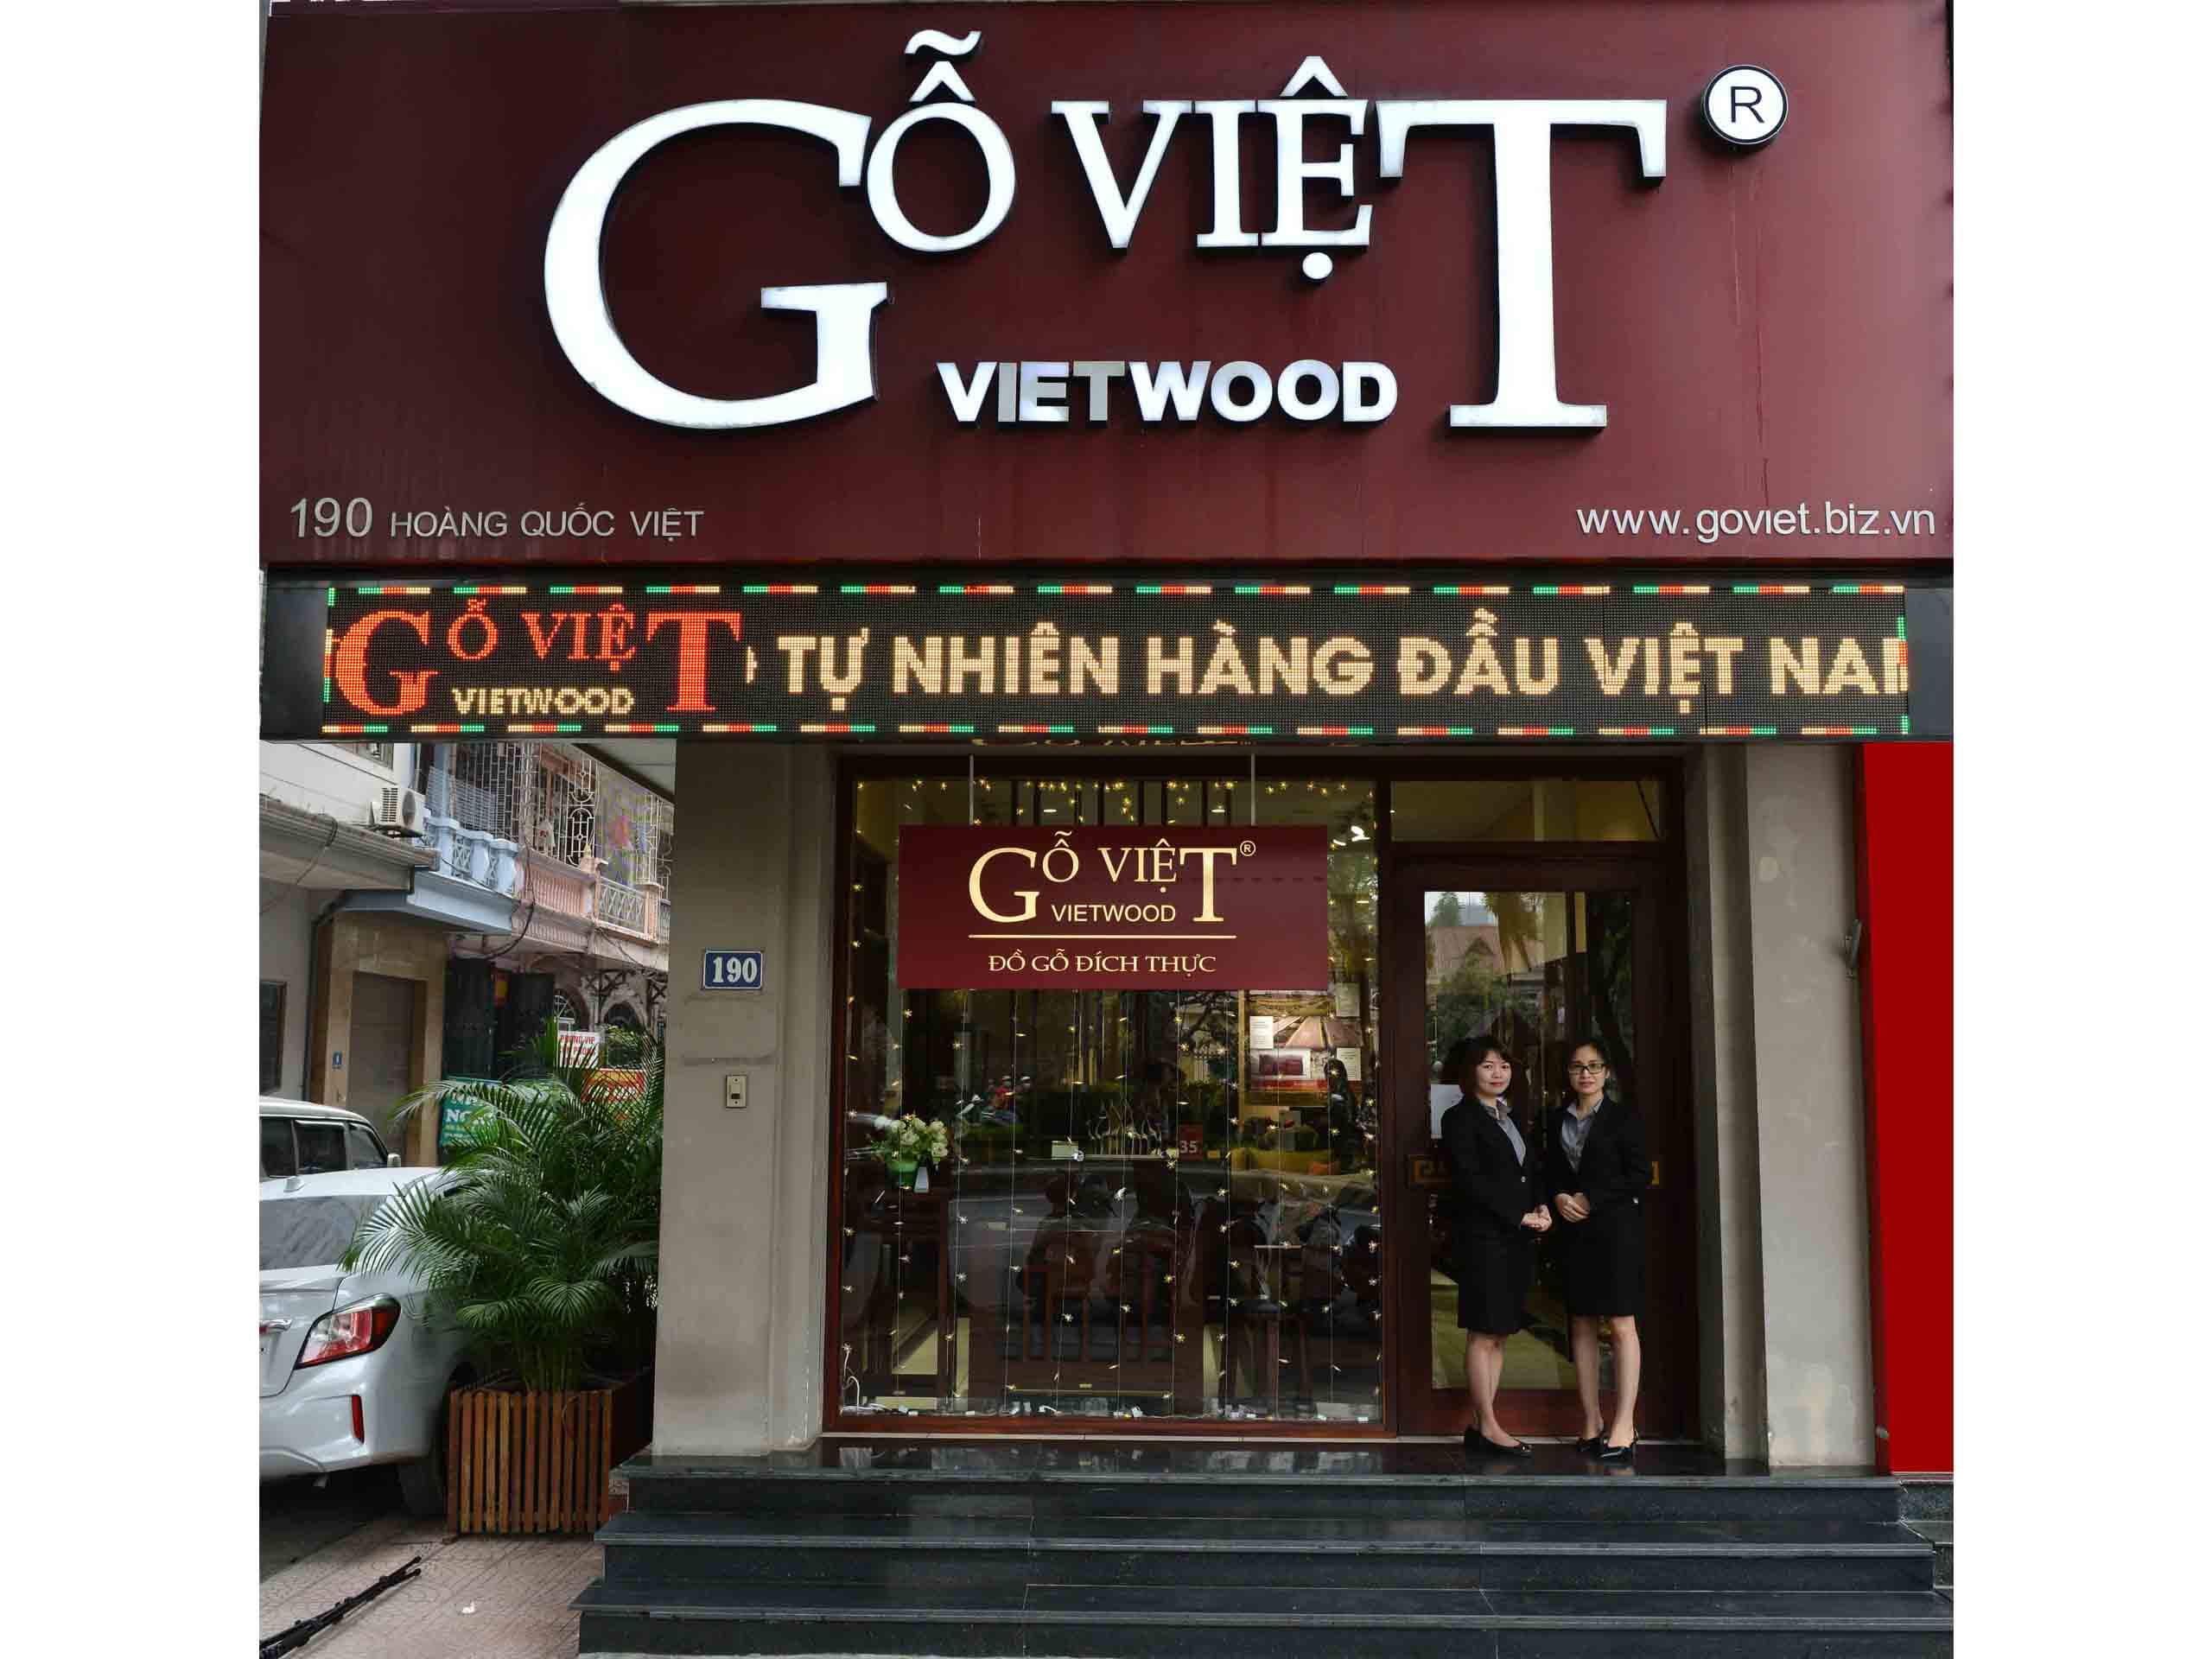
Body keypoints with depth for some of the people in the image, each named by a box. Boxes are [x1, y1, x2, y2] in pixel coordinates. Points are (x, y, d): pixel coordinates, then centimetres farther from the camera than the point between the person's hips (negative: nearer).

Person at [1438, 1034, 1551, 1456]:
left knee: (1499, 1334, 8)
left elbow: (1528, 1170, 21)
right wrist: (1520, 1215, -14)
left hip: (1516, 1237, 8)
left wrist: (1541, 1207, 1)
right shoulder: (1460, 1117, -5)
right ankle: (1487, 1426, 2)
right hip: (1482, 1235, -8)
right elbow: (1470, 1180, -13)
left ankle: (1481, 1423, 13)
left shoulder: (1510, 1117, 19)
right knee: (1484, 1333, -4)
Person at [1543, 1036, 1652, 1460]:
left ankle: (1624, 1425, -3)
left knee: (1622, 1324, -6)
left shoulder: (1624, 1117, 0)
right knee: (1580, 1325, 5)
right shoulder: (1558, 1119, 14)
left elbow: (1639, 1175, -5)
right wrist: (1558, 1198, -4)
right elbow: (1549, 1171, 17)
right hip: (1574, 1230, 5)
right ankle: (1592, 1421, 11)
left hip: (1616, 1227, -5)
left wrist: (1592, 1200, -11)